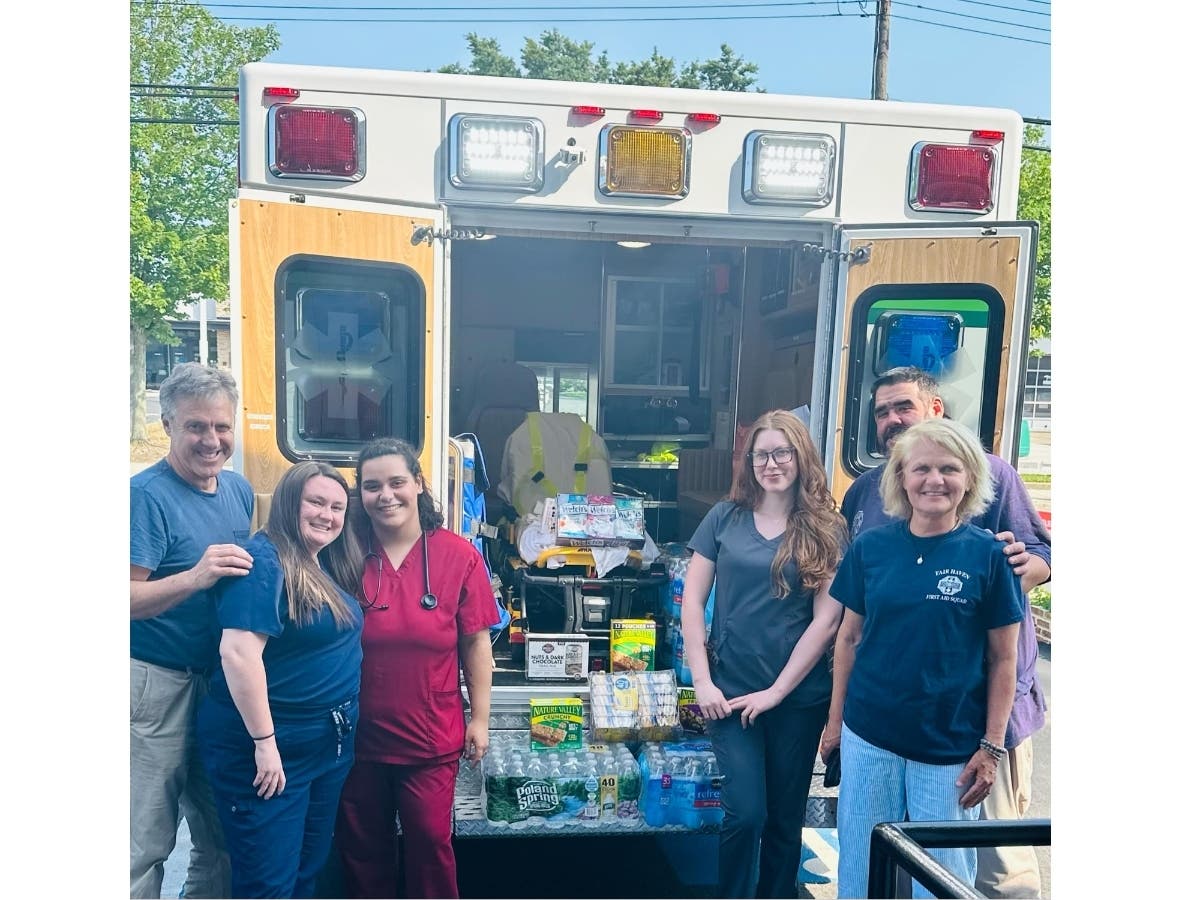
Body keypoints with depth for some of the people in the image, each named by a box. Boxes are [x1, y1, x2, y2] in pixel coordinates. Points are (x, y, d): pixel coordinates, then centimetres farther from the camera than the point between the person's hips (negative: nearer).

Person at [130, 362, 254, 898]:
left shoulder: (239, 489, 6)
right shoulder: (147, 494, -14)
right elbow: (128, 599, -20)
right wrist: (194, 578, -33)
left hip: (223, 684, 7)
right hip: (157, 686, -7)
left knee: (222, 839, 18)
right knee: (145, 845, 4)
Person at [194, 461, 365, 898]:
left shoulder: (329, 567, 9)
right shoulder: (263, 561, -18)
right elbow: (238, 653, -27)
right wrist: (265, 742, -25)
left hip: (330, 742, 9)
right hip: (269, 745, -8)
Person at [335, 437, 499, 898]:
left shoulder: (459, 556, -10)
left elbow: (476, 642, -3)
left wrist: (480, 718, -2)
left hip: (432, 739, -1)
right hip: (359, 736, 2)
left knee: (430, 843, 11)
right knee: (362, 848, 18)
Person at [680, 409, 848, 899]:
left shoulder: (827, 530, -1)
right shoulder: (725, 517, 1)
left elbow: (826, 620, -4)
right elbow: (692, 600, 2)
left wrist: (777, 690, -8)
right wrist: (702, 681, -5)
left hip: (799, 695, 1)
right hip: (730, 691, 0)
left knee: (785, 818, 12)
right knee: (746, 813, -5)